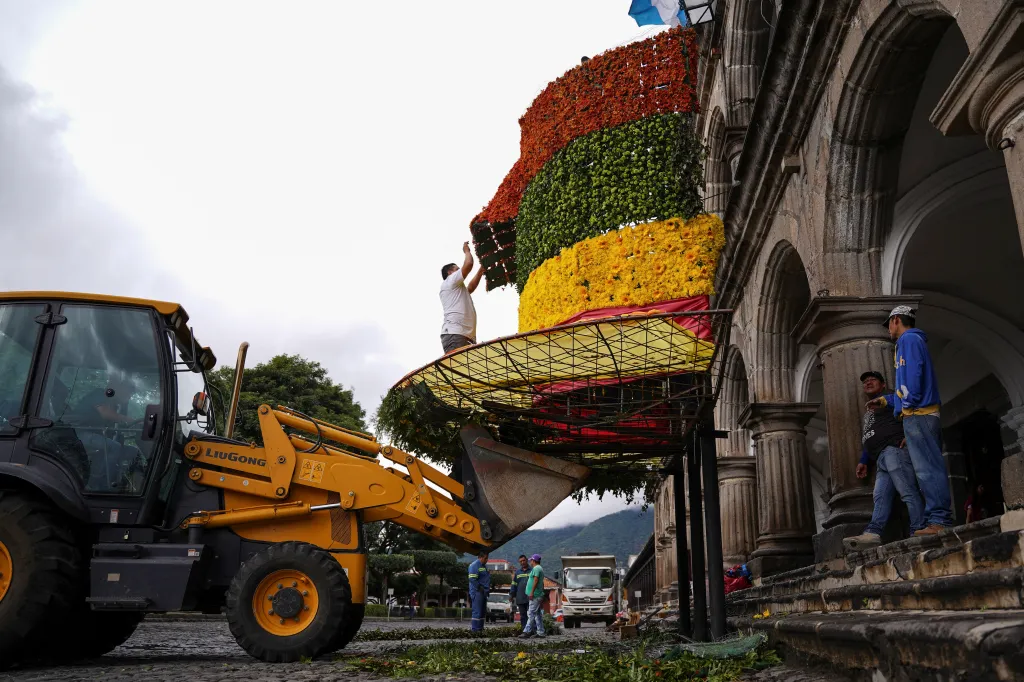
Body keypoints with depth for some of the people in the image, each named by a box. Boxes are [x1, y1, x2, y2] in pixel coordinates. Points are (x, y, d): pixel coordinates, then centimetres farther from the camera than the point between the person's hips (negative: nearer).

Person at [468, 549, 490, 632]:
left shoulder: (484, 566, 19)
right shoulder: (474, 565, -11)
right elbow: (472, 579, -19)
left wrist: (488, 588, 17)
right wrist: (479, 588, -17)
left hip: (484, 592, 10)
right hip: (477, 592, -10)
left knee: (483, 612, 11)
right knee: (477, 612, -9)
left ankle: (480, 628, 16)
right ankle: (475, 629, -7)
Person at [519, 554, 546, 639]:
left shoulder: (536, 568, -11)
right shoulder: (540, 568, 21)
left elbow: (536, 580, -21)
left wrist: (532, 592, -23)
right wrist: (542, 597, 27)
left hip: (535, 595, -10)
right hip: (539, 595, 10)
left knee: (531, 613, -12)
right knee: (538, 614, 10)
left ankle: (527, 632, -15)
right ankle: (540, 632, 10)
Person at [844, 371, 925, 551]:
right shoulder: (868, 411, 36)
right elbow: (869, 440, 36)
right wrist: (864, 461, 25)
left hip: (894, 449, -9)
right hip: (880, 458, 9)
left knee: (907, 491, -16)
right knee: (881, 497, -8)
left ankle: (919, 531, -21)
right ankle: (873, 533, -21)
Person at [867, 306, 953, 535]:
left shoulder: (908, 339, -1)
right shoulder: (915, 340, 28)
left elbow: (914, 371, -17)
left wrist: (909, 403, -15)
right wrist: (884, 400, 29)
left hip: (918, 415, -10)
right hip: (925, 415, 10)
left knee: (927, 469, -14)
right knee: (930, 468, 6)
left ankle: (940, 520, -18)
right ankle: (939, 520, 5)